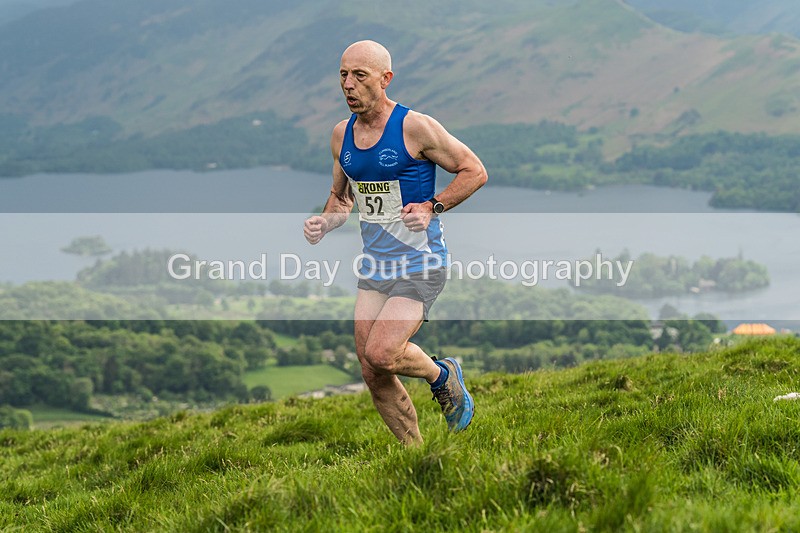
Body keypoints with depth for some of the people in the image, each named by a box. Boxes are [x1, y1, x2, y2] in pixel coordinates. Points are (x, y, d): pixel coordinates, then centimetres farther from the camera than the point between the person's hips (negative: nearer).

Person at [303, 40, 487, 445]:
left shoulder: (415, 127, -12)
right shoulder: (341, 135, 7)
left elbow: (474, 171, -6)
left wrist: (432, 208, -18)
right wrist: (324, 222, 0)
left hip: (420, 265, -6)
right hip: (374, 267, 7)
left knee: (380, 354, -22)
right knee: (373, 377, 4)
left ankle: (443, 377, 8)